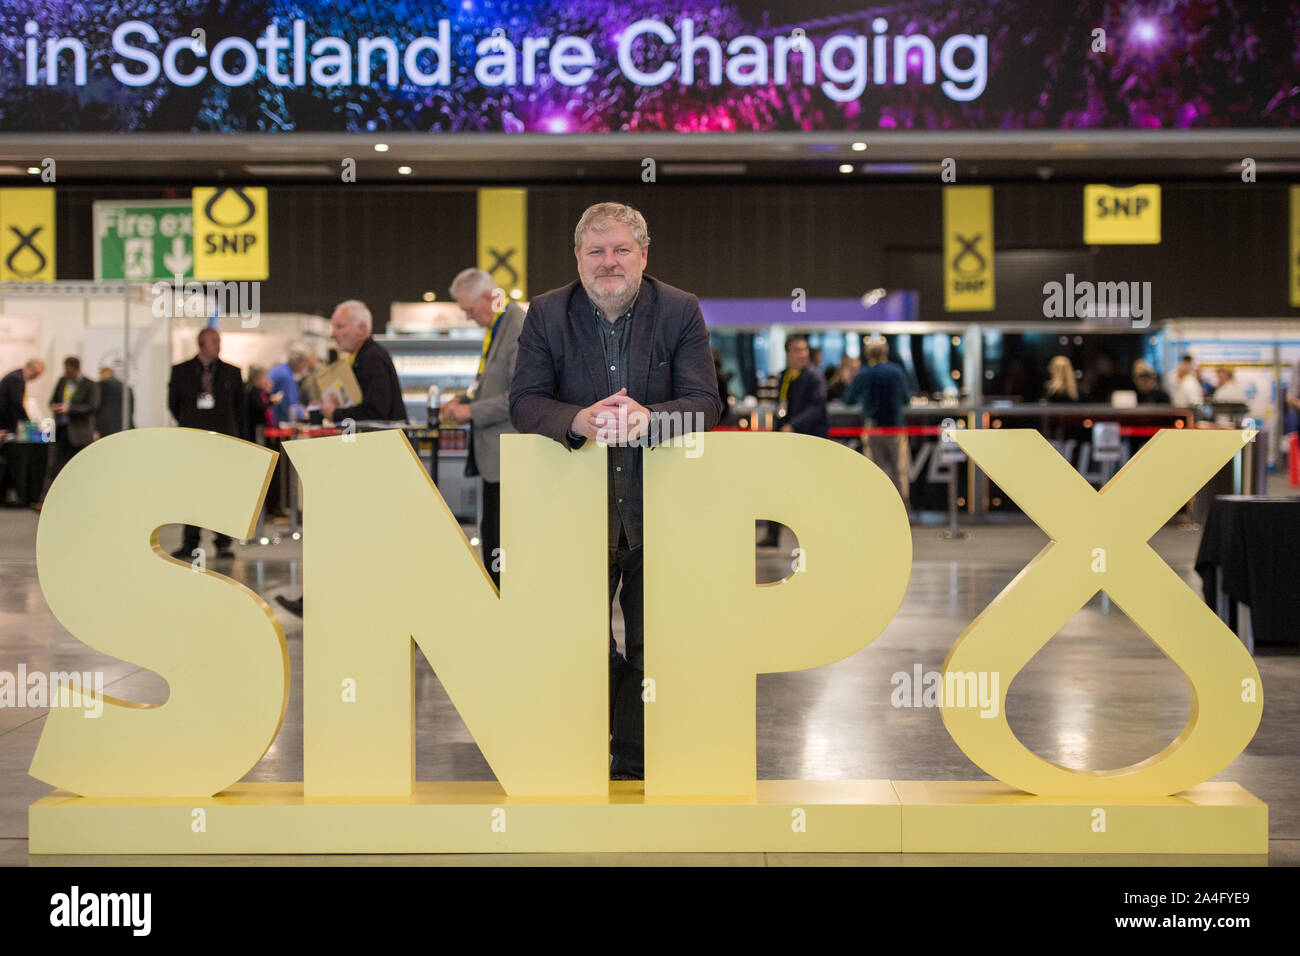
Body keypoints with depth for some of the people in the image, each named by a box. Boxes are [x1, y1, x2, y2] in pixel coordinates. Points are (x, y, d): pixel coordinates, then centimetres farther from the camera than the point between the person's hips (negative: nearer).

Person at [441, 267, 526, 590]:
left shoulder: (521, 329, -17)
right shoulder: (496, 327, 15)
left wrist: (472, 411, -17)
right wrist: (464, 400, 10)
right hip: (494, 455, 10)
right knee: (491, 536, 15)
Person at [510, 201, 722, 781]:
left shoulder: (680, 312, -1)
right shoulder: (547, 314, 1)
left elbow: (705, 403, -9)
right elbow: (524, 402, -7)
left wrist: (649, 418, -30)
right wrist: (578, 420, -29)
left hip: (660, 510, 0)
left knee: (652, 650, 8)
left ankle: (635, 766, 21)